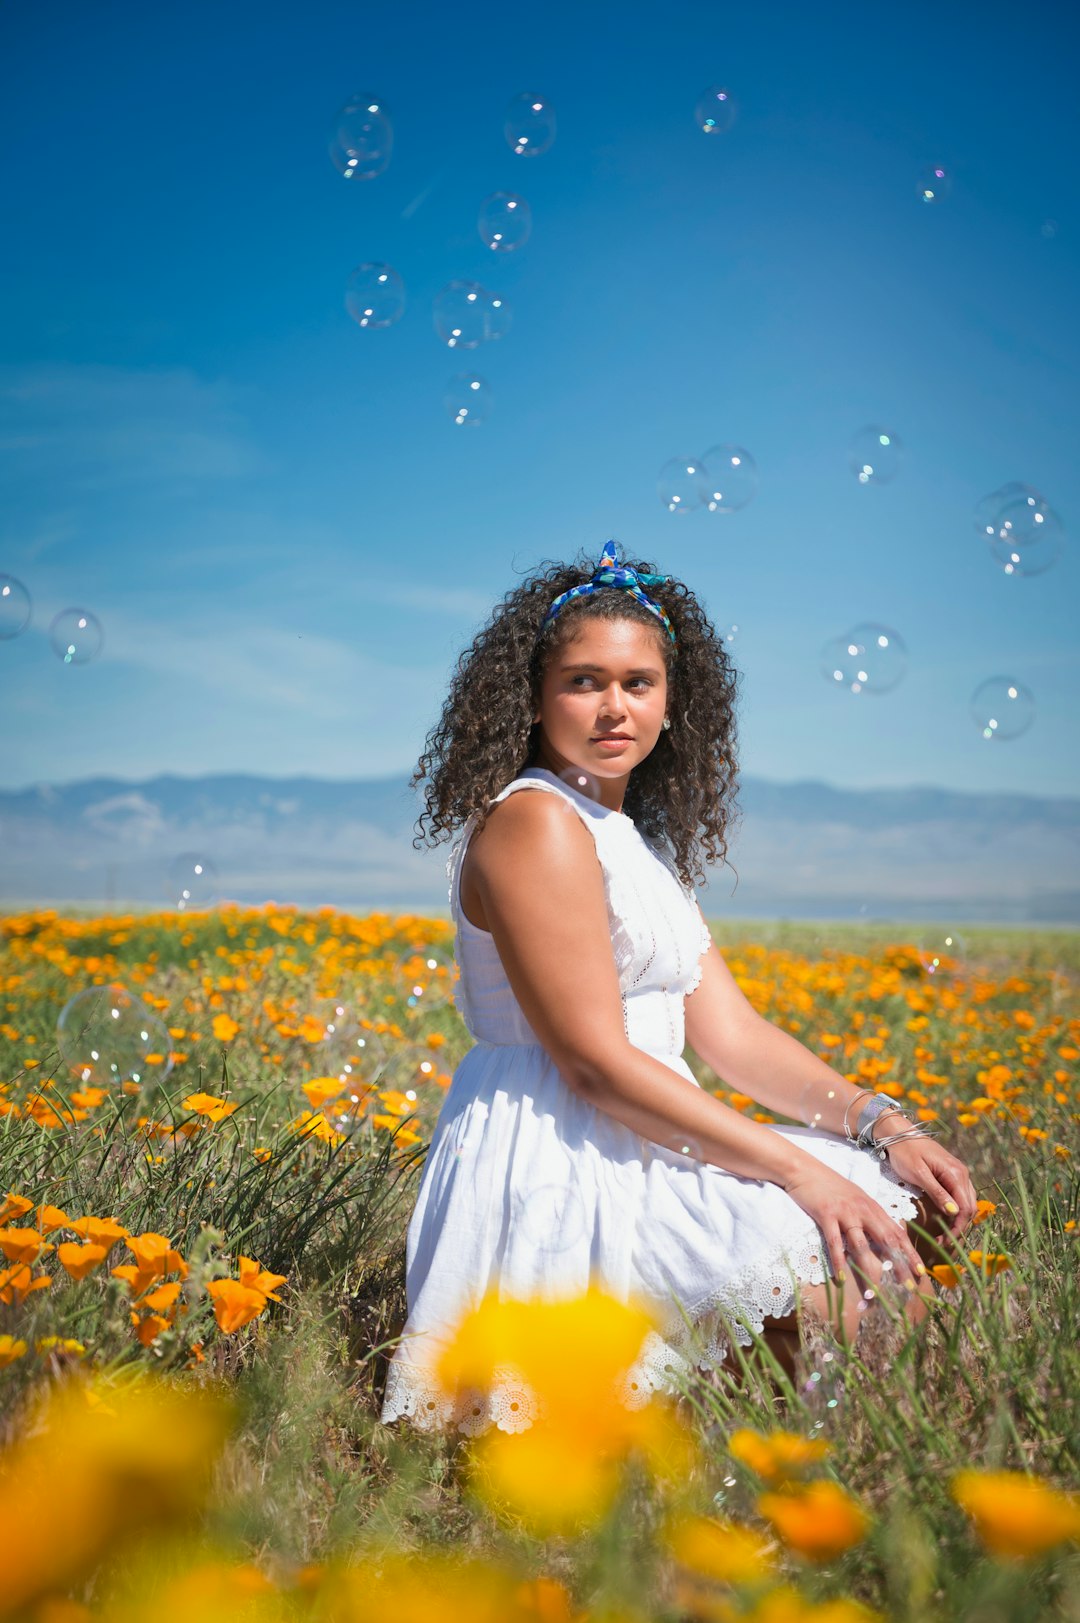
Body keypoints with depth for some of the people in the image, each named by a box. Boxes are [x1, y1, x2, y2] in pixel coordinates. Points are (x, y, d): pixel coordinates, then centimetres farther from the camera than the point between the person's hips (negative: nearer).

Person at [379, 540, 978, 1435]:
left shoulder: (641, 840, 16)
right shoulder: (534, 823, -14)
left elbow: (732, 1032, 10)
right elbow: (597, 1063, -20)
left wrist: (882, 1124, -4)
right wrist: (802, 1170, -20)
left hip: (640, 1152, 10)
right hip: (560, 1176, -10)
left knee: (908, 1219, 6)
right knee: (871, 1294, -19)